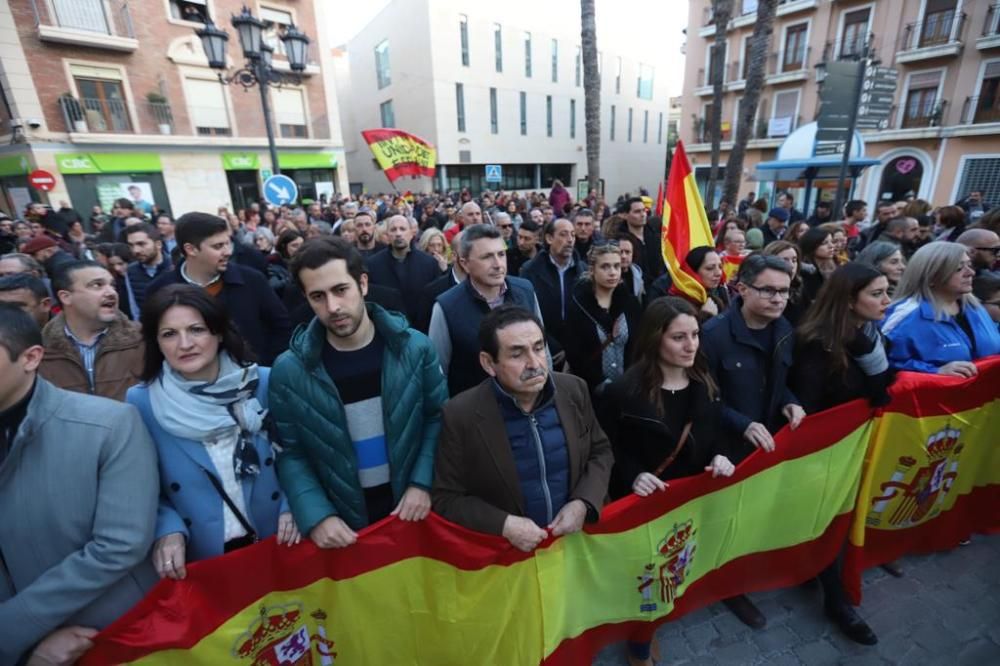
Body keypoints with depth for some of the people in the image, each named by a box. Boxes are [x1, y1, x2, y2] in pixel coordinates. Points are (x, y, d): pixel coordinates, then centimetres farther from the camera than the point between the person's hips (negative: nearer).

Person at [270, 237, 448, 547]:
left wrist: (422, 482, -12)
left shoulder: (414, 347, -12)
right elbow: (290, 453, -5)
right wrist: (315, 516, -16)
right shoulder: (288, 371, -12)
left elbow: (438, 417, -4)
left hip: (411, 510, 1)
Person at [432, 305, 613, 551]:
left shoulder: (574, 390, -6)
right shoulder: (461, 415, -15)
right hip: (509, 549, -2)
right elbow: (447, 499, -6)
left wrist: (582, 503, -8)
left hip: (579, 536, 2)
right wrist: (504, 524, -18)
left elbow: (600, 452, 7)